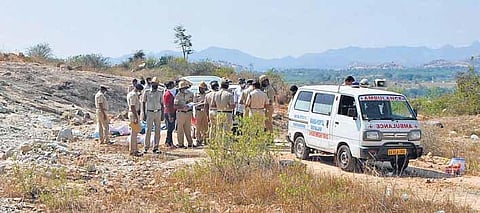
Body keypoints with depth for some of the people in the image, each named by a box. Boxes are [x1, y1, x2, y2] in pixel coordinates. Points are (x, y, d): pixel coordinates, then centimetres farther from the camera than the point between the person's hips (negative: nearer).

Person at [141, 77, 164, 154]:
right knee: (148, 130, -6)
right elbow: (143, 102, 4)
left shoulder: (160, 92, 6)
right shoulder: (147, 92, 0)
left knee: (157, 131, 2)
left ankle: (155, 148, 7)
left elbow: (162, 104, 11)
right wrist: (144, 114, -3)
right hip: (150, 113, -3)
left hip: (158, 113, 3)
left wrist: (162, 115, 6)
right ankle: (146, 147, 2)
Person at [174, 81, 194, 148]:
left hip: (188, 113, 4)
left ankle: (190, 143, 14)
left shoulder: (189, 93, 6)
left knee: (188, 129, 9)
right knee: (180, 129, 0)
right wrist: (183, 107, -24)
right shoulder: (178, 96, -7)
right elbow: (175, 106, -12)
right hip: (180, 113, -4)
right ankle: (180, 144, 4)